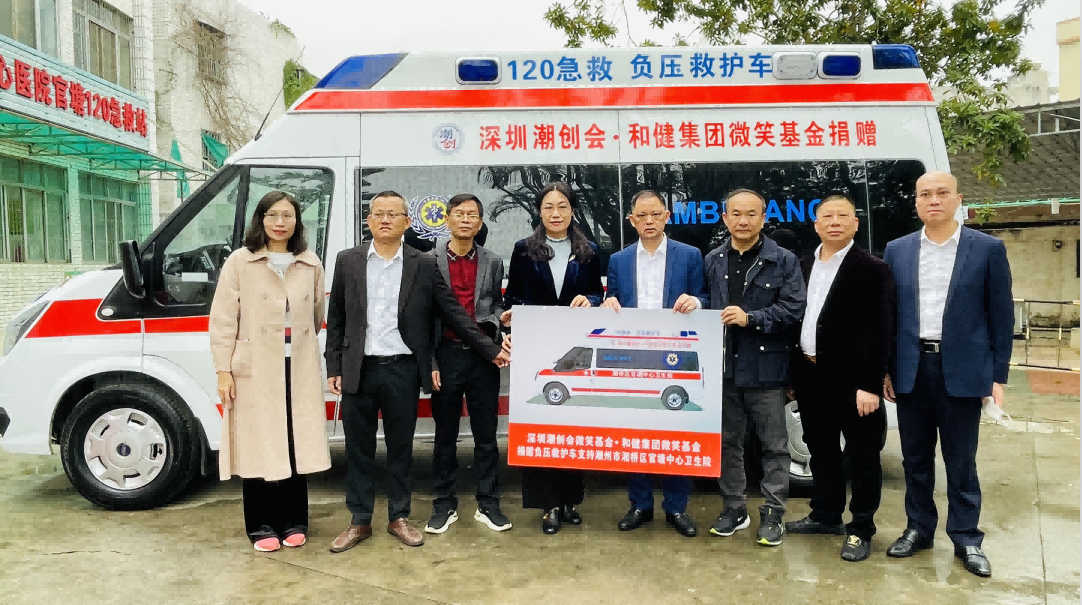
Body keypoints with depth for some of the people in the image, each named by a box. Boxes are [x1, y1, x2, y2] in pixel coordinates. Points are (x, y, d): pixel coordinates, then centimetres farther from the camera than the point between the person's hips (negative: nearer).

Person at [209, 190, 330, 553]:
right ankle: (261, 526, 17)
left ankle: (294, 522, 21)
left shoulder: (310, 265, 7)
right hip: (256, 369, -2)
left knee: (296, 445, 7)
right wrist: (223, 371, -7)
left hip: (300, 369, 3)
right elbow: (223, 320, -3)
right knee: (258, 446, 3)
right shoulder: (240, 262, -1)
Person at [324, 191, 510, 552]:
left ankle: (399, 518, 25)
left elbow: (454, 314, 3)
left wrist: (491, 350, -1)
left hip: (403, 370, -1)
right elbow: (336, 320, 7)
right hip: (359, 370, 1)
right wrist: (334, 368, 2)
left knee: (401, 448, 10)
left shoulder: (424, 265, 2)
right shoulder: (348, 262, 5)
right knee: (359, 449, 9)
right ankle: (360, 522, 23)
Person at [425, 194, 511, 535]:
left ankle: (488, 505, 20)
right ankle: (445, 505, 21)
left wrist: (495, 318, -8)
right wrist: (430, 362, -5)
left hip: (483, 355, 2)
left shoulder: (492, 262, 9)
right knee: (445, 436, 9)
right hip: (446, 355, -2)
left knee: (486, 435, 7)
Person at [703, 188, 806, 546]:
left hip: (766, 368, -3)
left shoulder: (784, 261, -2)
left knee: (774, 445, 5)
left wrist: (750, 318, -18)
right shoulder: (712, 262, 10)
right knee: (728, 442, 13)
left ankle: (773, 515, 18)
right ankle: (733, 510, 27)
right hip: (724, 366, 4)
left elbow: (793, 309, -10)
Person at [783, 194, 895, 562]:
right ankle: (826, 516, 33)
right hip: (811, 377, 6)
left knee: (862, 457, 6)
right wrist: (794, 374, 9)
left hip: (851, 380, -6)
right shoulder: (804, 266, 11)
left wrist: (870, 386, -17)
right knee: (821, 452, 17)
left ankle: (860, 530, 19)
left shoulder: (872, 269, -8)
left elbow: (881, 332, -12)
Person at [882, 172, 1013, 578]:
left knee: (961, 460, 7)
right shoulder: (897, 251, 6)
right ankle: (919, 528, 27)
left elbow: (1001, 316, 0)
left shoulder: (988, 249, -1)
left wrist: (998, 376, -3)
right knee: (915, 457, 12)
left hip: (963, 371, -2)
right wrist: (884, 369, 4)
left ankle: (966, 538, 22)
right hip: (911, 368, 3)